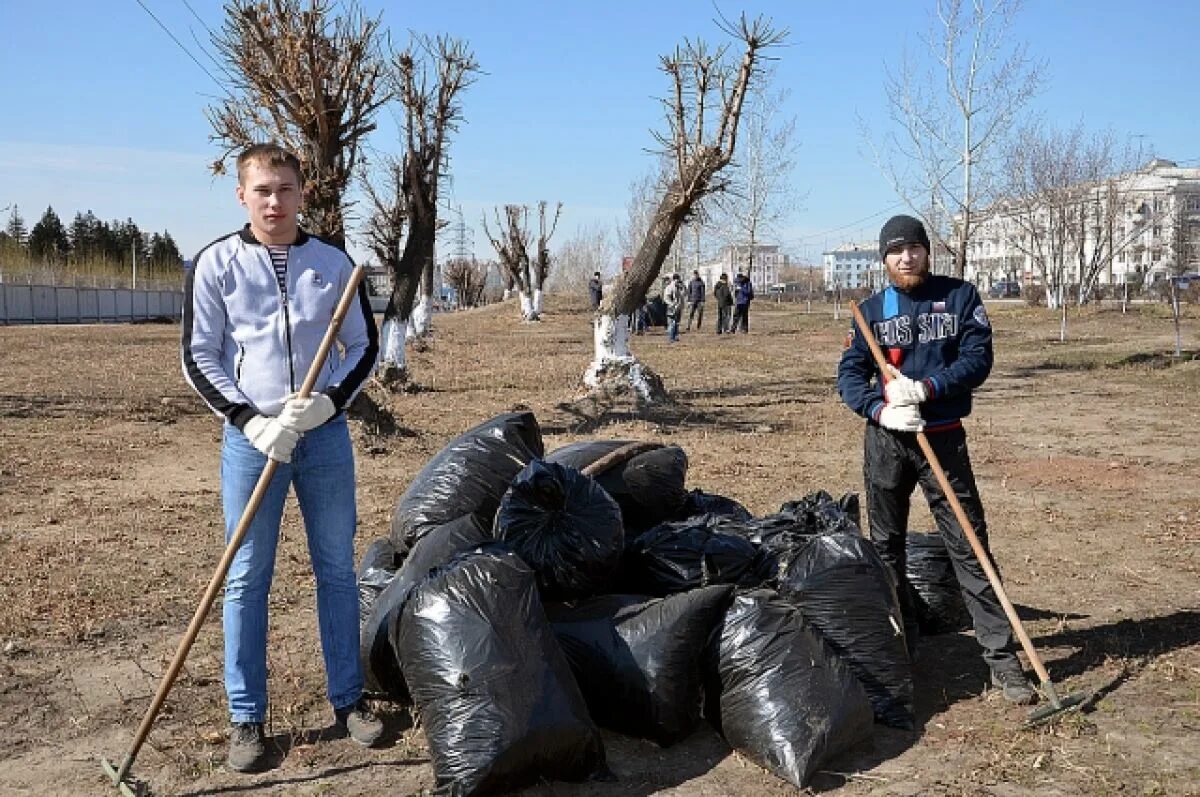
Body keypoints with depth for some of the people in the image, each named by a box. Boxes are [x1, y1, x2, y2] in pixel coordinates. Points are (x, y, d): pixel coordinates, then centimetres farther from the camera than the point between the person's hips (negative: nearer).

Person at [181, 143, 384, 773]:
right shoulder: (215, 264, 0)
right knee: (246, 578, 3)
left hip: (326, 434, 2)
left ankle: (348, 699, 22)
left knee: (337, 568, 9)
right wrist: (251, 421, -13)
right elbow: (198, 357, -2)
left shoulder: (332, 262, 5)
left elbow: (364, 345, 7)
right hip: (250, 438, -2)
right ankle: (246, 719, 15)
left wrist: (329, 401, -10)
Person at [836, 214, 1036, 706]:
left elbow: (978, 358, -8)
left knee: (969, 546, -4)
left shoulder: (960, 296, 1)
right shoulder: (871, 310, 5)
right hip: (885, 440, 2)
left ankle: (1002, 656, 2)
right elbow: (849, 375, 0)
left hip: (943, 439, -2)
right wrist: (881, 409, -18)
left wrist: (925, 389, -21)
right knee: (885, 546, 12)